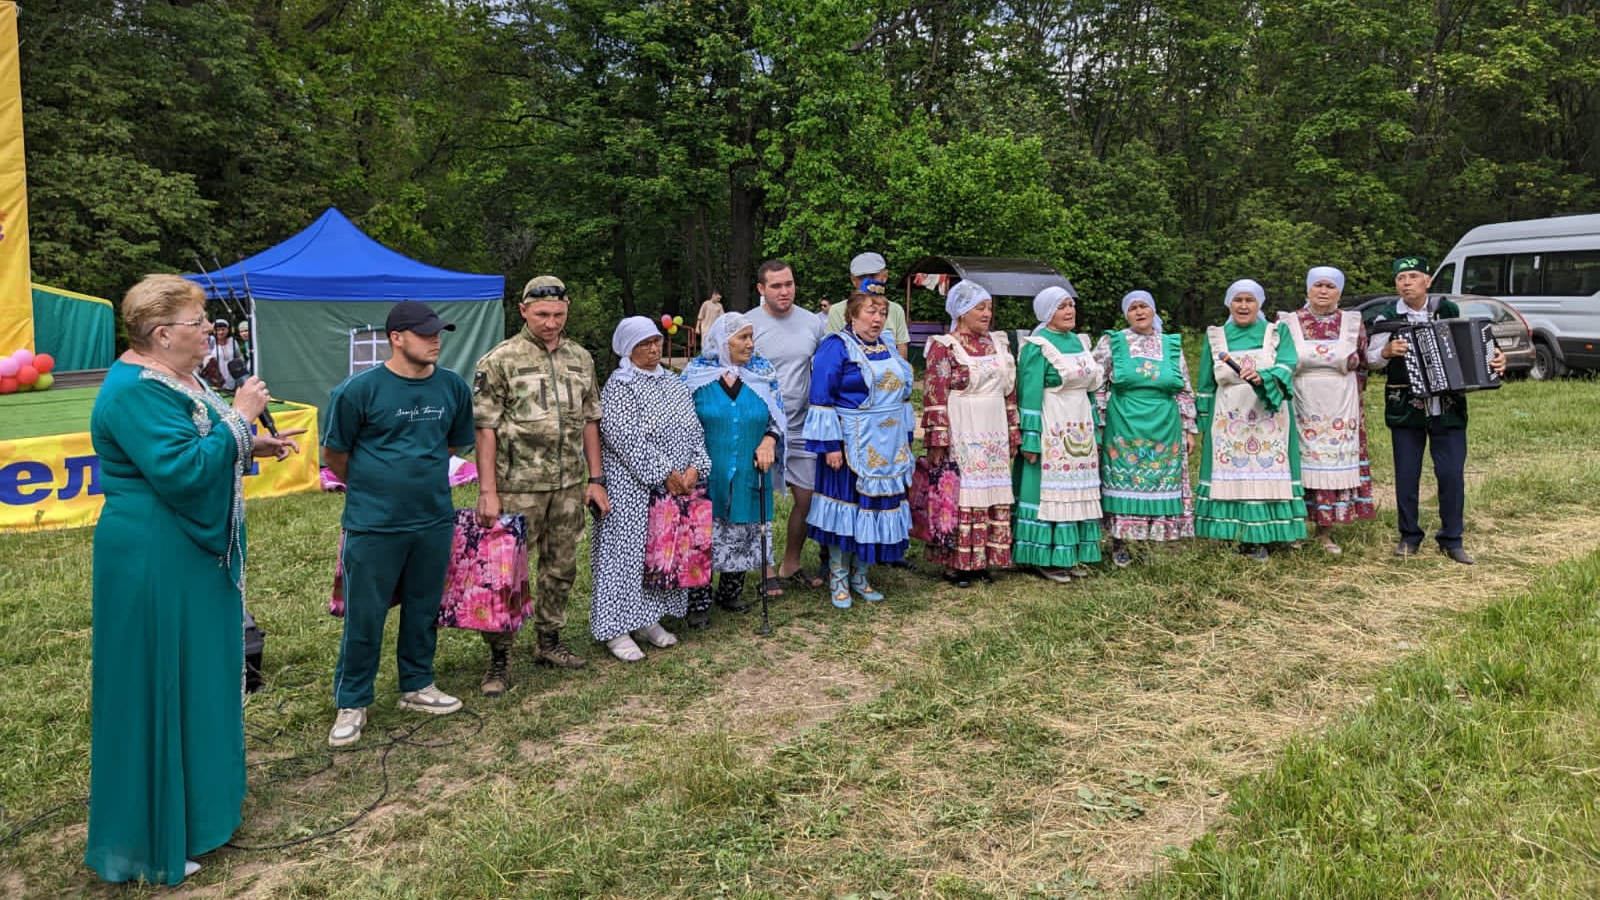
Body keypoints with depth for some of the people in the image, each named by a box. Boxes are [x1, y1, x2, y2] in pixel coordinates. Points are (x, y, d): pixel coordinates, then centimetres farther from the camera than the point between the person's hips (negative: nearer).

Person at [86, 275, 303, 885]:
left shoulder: (172, 379, 11)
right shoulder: (136, 391, -21)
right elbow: (183, 472, -29)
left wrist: (253, 447, 7)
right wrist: (239, 417, -22)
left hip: (191, 555, 11)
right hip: (155, 565, -11)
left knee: (197, 678, 20)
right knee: (157, 690, 0)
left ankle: (197, 800, 36)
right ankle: (151, 841, 14)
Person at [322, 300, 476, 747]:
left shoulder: (453, 387, -1)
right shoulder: (359, 389, -12)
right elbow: (334, 453, 1)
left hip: (434, 520, 4)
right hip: (374, 524, -4)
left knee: (423, 609, 16)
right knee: (364, 617, 5)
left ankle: (417, 686, 33)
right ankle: (352, 703, 20)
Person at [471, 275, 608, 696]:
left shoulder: (581, 358, 8)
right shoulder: (500, 360, -8)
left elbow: (590, 421, 13)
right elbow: (485, 427, -9)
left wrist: (595, 479, 9)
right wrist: (487, 490, -14)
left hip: (569, 486, 5)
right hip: (518, 486, -5)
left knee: (561, 567, 14)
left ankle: (549, 642, 30)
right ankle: (500, 659, 10)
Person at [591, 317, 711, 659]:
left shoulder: (674, 383, 12)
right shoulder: (619, 387, -9)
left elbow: (694, 429, 10)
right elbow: (628, 439, -18)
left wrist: (694, 468, -6)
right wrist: (665, 474, -18)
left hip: (676, 487, 7)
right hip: (632, 488, -7)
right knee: (627, 551, -3)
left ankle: (648, 619, 24)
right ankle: (616, 629, 6)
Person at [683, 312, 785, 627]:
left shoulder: (764, 373, 4)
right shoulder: (697, 373, -2)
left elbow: (778, 417, 7)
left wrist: (768, 442, -12)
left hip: (748, 475, 3)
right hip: (707, 475, -3)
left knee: (742, 537, 11)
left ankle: (730, 594, 30)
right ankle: (699, 604, 13)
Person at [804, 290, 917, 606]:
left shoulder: (887, 348, 13)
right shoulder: (836, 347, -9)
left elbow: (900, 396, 19)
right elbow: (821, 399, -14)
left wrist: (906, 440, 16)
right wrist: (830, 444, -19)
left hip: (888, 447, 7)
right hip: (852, 446, -7)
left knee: (877, 506, 9)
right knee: (845, 506, -1)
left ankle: (859, 575, 21)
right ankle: (837, 579, 12)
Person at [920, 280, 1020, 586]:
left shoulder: (998, 344, 13)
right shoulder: (944, 347, -6)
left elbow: (1010, 392, 16)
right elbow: (935, 398, -11)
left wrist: (1013, 434, 13)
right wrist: (937, 443, -16)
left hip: (994, 434, 6)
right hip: (961, 435, -6)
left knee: (995, 496, 7)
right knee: (960, 495, -4)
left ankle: (983, 560, 17)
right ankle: (956, 563, 6)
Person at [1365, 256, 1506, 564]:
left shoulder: (1448, 310, 5)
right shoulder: (1386, 316, 0)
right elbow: (1370, 358, -2)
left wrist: (1494, 357, -5)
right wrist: (1387, 351, -23)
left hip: (1447, 407, 1)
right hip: (1405, 407, -1)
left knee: (1452, 474, 0)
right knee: (1407, 474, 4)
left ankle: (1452, 540, 12)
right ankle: (1409, 537, 18)